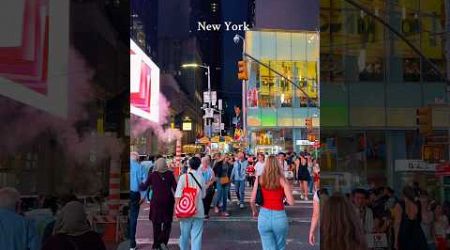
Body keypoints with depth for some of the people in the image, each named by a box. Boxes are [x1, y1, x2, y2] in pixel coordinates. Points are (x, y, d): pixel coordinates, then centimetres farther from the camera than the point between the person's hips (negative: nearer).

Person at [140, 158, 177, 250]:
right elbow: (175, 188, -4)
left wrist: (140, 184, 26)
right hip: (168, 202, 0)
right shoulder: (170, 174, -3)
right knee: (167, 223, 11)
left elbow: (144, 187, 6)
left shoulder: (152, 175, -3)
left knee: (156, 224, 12)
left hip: (156, 202, 0)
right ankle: (163, 242, -7)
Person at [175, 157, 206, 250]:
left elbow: (178, 195, -12)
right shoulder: (201, 178, -2)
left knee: (184, 235, 14)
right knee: (196, 236, 2)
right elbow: (203, 195, 9)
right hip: (198, 211, 1)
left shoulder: (183, 177, -8)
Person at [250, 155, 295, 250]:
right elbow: (291, 202, -10)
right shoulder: (282, 180, -6)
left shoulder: (260, 179, -1)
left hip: (264, 216, 1)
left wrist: (254, 211, 18)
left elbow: (252, 200, -2)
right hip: (279, 216, -1)